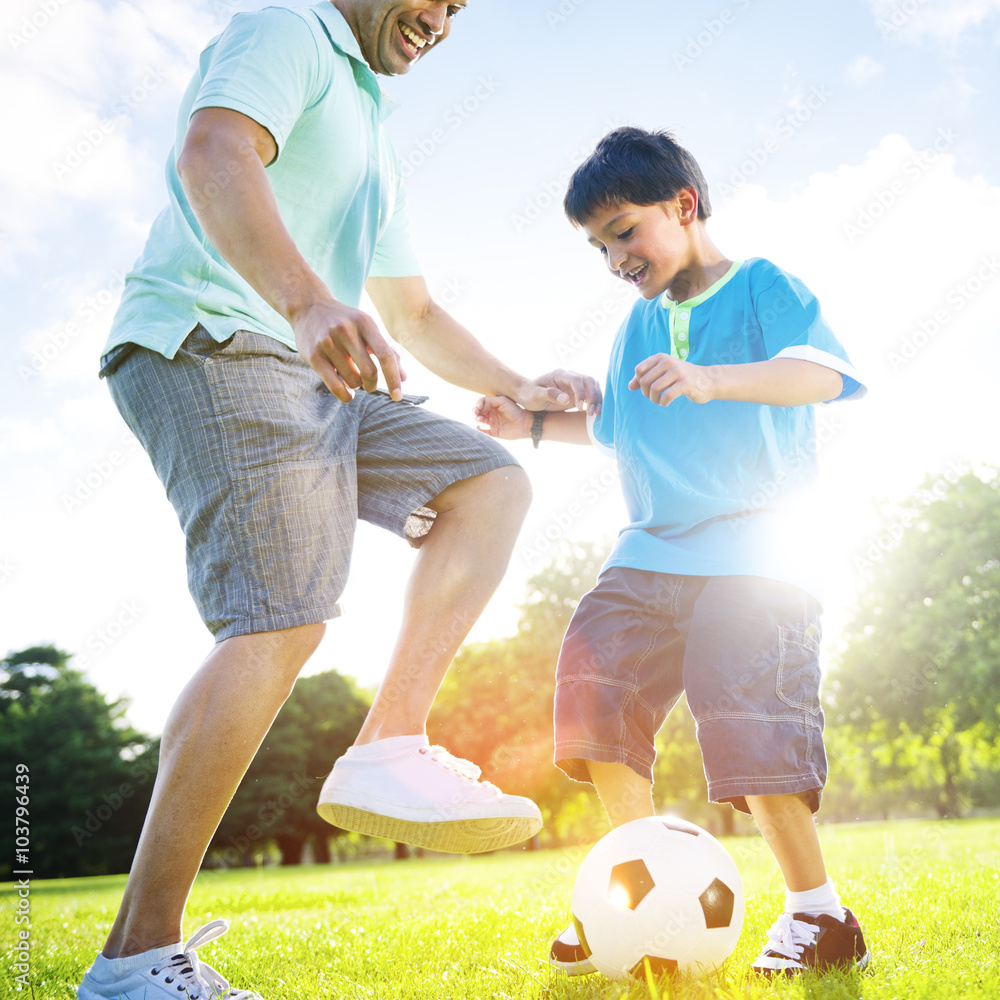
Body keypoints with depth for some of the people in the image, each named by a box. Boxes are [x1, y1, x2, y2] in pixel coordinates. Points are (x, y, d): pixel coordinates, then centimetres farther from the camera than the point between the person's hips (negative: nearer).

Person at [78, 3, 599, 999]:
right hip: (207, 343, -9)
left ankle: (389, 751, -13)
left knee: (490, 482, -1)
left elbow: (415, 312, 34)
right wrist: (308, 301, -37)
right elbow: (211, 152, -20)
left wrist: (517, 388, 22)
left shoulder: (370, 142, 31)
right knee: (282, 619, -23)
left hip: (305, 371, 9)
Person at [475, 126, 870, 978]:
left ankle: (820, 916, 6)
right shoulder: (638, 325, 18)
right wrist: (538, 423, 20)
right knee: (596, 688, -7)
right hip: (649, 555, 7)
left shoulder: (762, 285, -1)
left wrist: (709, 380, -33)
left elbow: (821, 371, -20)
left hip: (754, 555, -6)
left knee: (750, 724, -14)